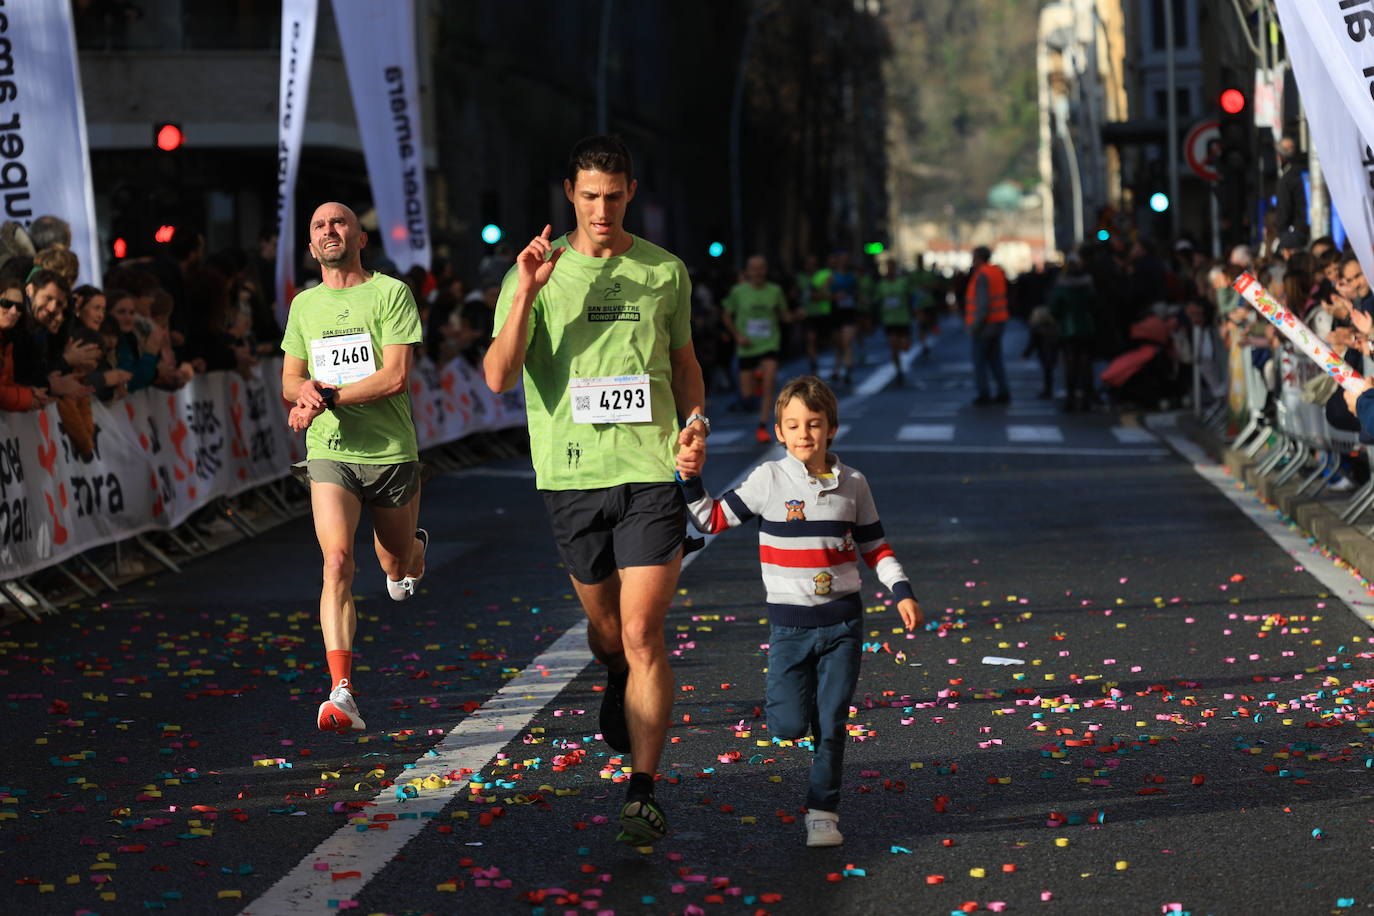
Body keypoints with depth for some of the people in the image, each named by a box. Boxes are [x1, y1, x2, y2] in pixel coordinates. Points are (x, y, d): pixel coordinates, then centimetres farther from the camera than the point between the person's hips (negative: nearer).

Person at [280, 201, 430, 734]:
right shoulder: (304, 305, 10)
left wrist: (327, 398, -18)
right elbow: (289, 380, 18)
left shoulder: (391, 293, -5)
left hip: (391, 451, -2)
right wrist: (304, 389, -7)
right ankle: (342, 694, -23)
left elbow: (396, 376, -13)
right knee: (337, 563, -18)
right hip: (329, 454, 2)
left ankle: (413, 550, 55)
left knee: (398, 571, 16)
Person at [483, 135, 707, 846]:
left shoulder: (665, 272, 7)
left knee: (642, 632, -11)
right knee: (605, 629, 15)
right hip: (571, 472, 1)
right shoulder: (536, 273, 1)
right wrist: (526, 292, -19)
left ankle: (643, 793, -8)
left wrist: (696, 422, 3)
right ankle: (619, 683, 52)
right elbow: (498, 376, -9)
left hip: (652, 470, -1)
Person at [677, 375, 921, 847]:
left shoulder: (853, 484, 2)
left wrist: (902, 593, 1)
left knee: (831, 726, 0)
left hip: (842, 621, 1)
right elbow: (713, 520, 2)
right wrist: (690, 481, -12)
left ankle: (823, 812, 11)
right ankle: (794, 692, 30)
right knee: (789, 726, -5)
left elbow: (875, 547, 11)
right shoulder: (769, 480, -4)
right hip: (789, 622, -1)